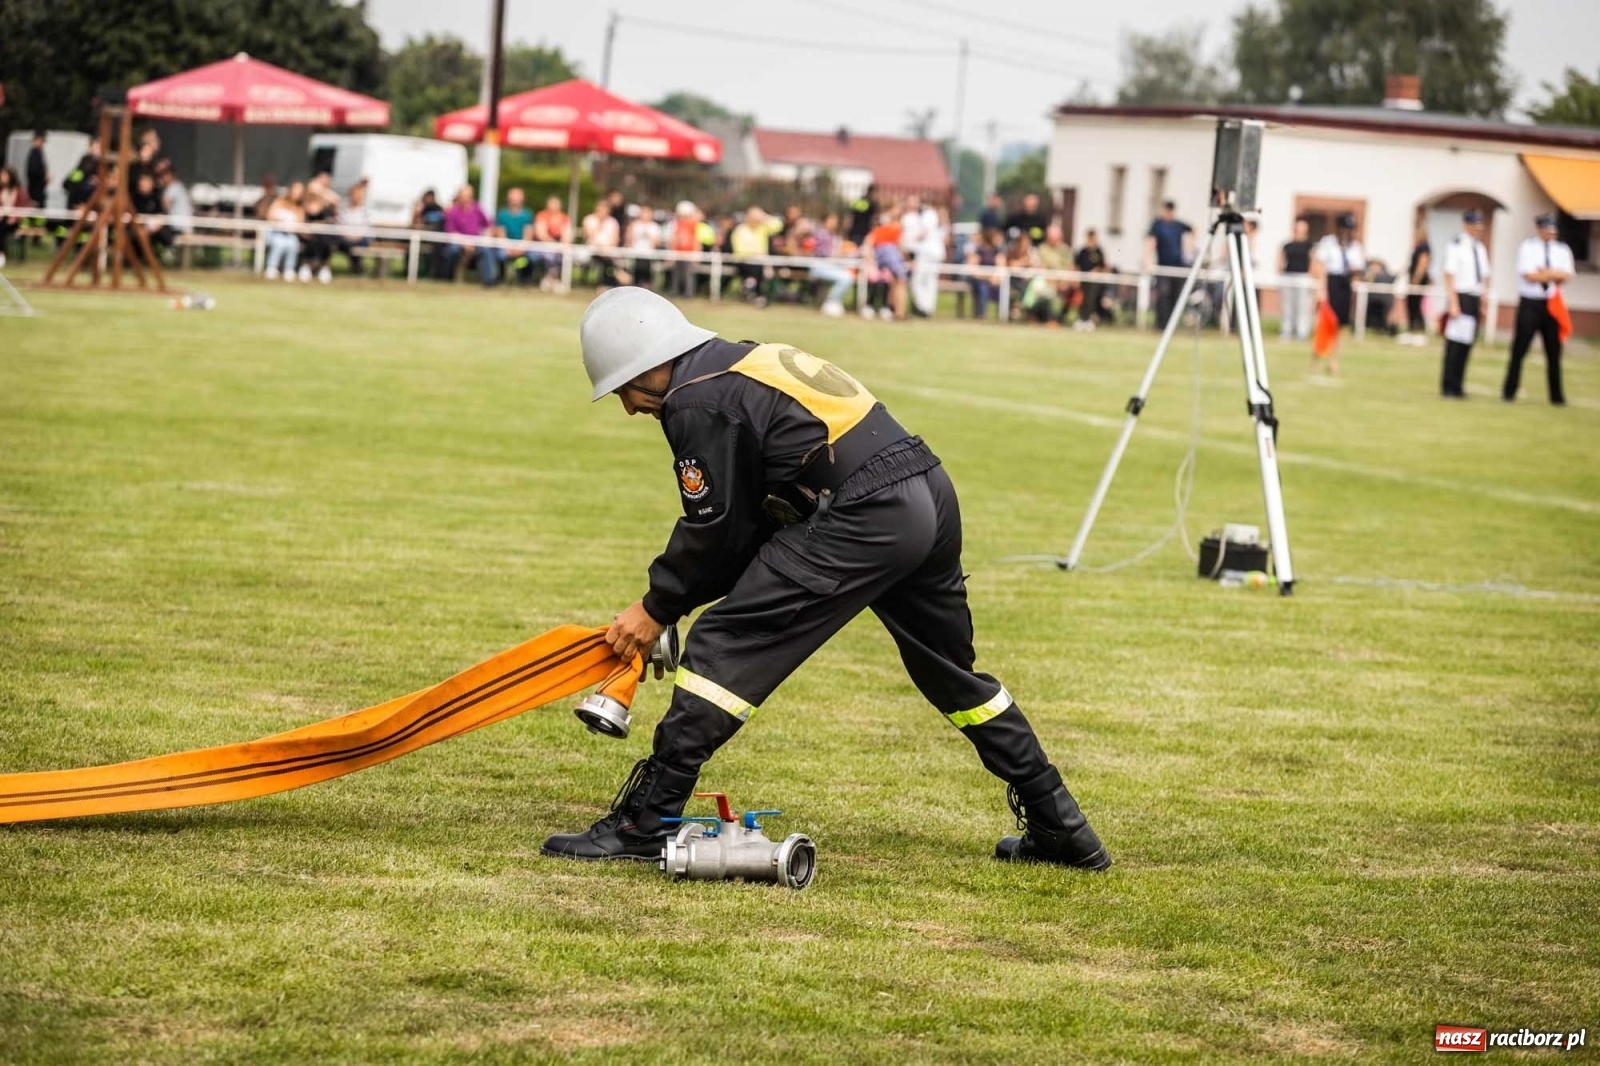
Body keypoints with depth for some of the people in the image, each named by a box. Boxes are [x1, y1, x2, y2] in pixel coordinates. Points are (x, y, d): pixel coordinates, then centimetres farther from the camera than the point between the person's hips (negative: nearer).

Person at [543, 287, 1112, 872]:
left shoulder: (698, 402, -6)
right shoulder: (744, 364, 23)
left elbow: (715, 532, -3)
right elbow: (752, 520, 24)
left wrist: (656, 608, 10)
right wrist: (668, 597, 20)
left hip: (864, 517, -10)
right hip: (930, 494, 10)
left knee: (722, 645, -5)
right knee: (952, 674, 26)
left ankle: (644, 823, -7)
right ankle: (1060, 829, 33)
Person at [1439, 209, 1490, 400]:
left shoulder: (1480, 248, 13)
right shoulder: (1457, 247, -9)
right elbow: (1449, 277, -12)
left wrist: (1483, 304, 14)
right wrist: (1453, 304, -17)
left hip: (1475, 299, 7)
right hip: (1461, 297, -7)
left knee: (1467, 344, 8)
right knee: (1456, 343, -7)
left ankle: (1457, 386, 15)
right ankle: (1448, 386, 0)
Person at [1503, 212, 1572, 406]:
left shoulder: (1562, 250, 9)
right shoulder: (1527, 248, -2)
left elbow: (1566, 276, -3)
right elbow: (1529, 276, -13)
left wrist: (1544, 273, -14)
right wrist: (1554, 275, -7)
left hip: (1552, 304, 3)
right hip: (1530, 303, -3)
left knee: (1554, 352, 6)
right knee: (1520, 349, 0)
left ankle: (1557, 396, 12)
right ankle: (1509, 392, 9)